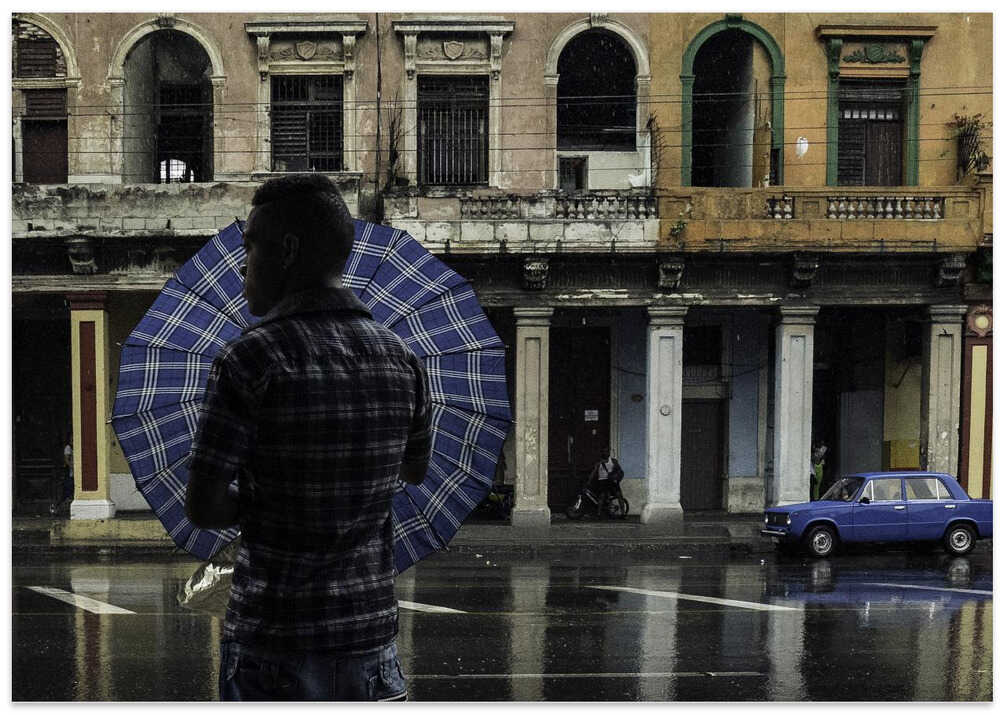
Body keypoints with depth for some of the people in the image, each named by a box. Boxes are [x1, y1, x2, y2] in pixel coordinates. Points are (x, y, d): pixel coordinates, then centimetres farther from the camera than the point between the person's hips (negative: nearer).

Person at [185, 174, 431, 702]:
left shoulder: (250, 358, -13)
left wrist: (260, 505, 5)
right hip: (372, 626, 4)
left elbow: (203, 508, -14)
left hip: (274, 638, -4)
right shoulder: (402, 360, 1)